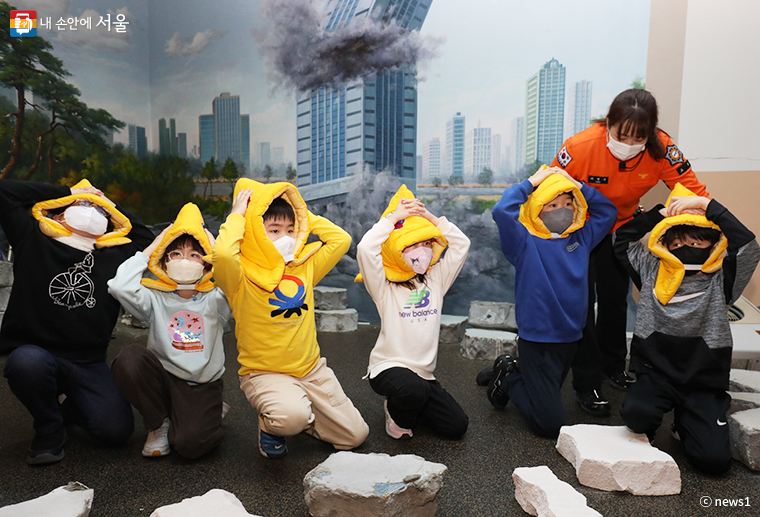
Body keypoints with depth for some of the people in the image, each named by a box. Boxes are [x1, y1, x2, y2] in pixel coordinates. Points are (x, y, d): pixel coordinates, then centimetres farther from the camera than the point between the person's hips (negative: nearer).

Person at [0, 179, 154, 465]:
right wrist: (68, 192, 3)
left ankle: (65, 404, 23)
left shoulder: (114, 256, 9)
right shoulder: (33, 240, 4)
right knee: (27, 362, -39)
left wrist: (111, 205, 17)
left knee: (116, 430, -12)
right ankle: (48, 428, -5)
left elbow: (146, 237, 21)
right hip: (35, 352, -2)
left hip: (89, 364, 2)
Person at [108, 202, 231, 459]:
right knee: (129, 358, -28)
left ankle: (205, 414, 13)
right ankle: (158, 423, -3)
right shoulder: (156, 300, 0)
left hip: (204, 384, -2)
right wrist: (151, 248, -7)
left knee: (190, 443, -26)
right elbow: (119, 286, -19)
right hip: (163, 378, 2)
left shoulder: (215, 301, -1)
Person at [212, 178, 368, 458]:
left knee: (355, 435, 5)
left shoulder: (304, 266, 3)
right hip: (264, 373, -5)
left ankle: (299, 415, 29)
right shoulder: (241, 277, -14)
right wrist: (237, 216, -19)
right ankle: (270, 425, 2)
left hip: (311, 369, 5)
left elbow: (341, 239, 2)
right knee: (291, 417, -36)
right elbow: (222, 253, -36)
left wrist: (304, 215, 0)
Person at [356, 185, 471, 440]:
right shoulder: (384, 287, -8)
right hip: (389, 367, -5)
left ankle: (410, 402, 23)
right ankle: (397, 415, -1)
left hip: (424, 371, 6)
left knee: (457, 426, -3)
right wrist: (393, 217, -14)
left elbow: (461, 243, 4)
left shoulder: (436, 279, 7)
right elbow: (366, 249, -24)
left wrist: (429, 217, -3)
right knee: (413, 389, -38)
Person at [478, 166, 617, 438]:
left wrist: (577, 185, 5)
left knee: (548, 402, 23)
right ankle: (507, 378, 16)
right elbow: (502, 211, -26)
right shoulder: (526, 243, -12)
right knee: (550, 424, -1)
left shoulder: (581, 238, 6)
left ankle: (512, 369, 39)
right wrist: (531, 182, -13)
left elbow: (608, 210, 16)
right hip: (536, 341, -7)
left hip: (571, 338, 7)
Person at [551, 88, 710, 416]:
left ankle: (613, 367, 39)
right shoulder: (580, 147, -31)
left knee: (615, 299, 16)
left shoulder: (661, 149, -23)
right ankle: (586, 385, 11)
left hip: (619, 227, 4)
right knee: (582, 303, -4)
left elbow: (693, 189, -18)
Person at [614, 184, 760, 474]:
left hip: (704, 385, 0)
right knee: (635, 412, -30)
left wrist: (706, 204, -14)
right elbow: (622, 237, 7)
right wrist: (661, 212, -3)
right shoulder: (652, 270, 3)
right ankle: (648, 429, 9)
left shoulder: (720, 279, -3)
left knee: (715, 459, -13)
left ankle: (685, 423, 21)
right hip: (655, 374, 0)